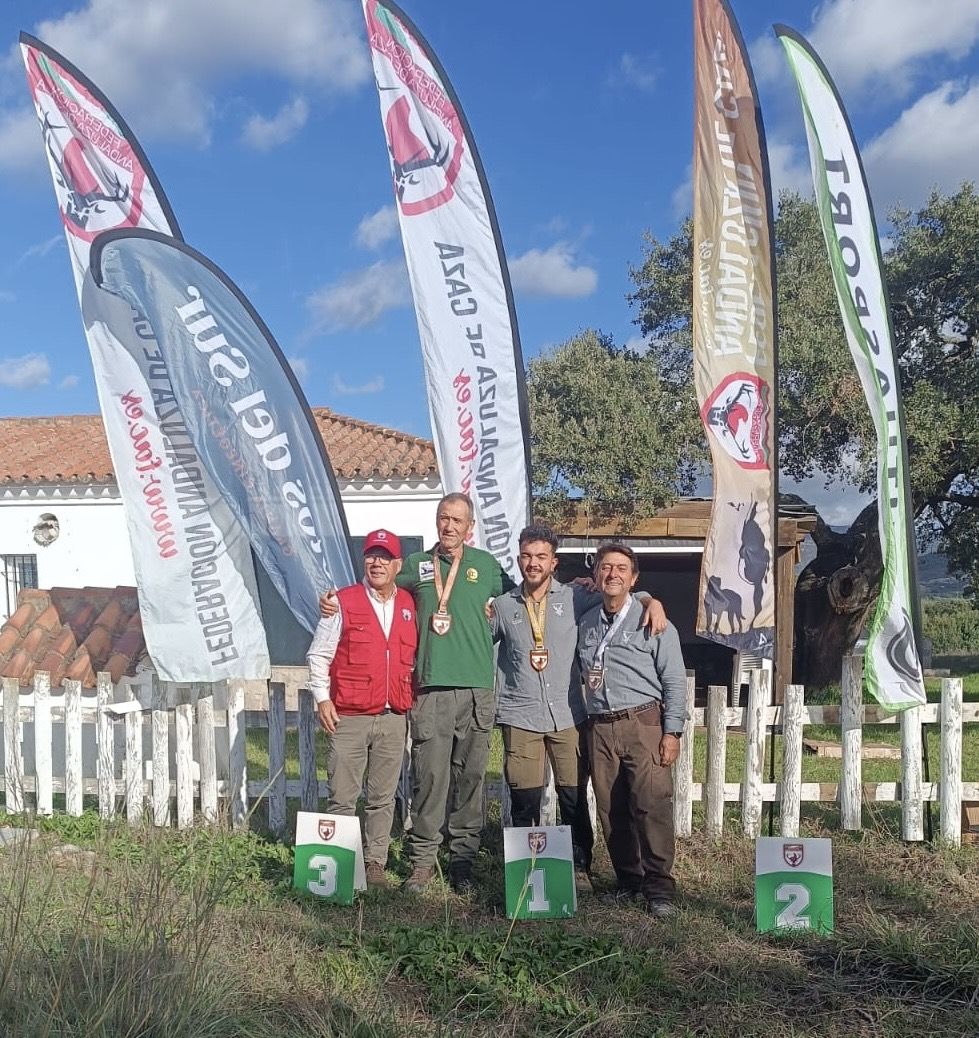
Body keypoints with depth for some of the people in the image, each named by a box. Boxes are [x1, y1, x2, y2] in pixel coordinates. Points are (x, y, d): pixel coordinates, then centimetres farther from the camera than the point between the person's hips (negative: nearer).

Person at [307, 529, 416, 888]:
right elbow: (318, 654, 1)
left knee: (383, 798, 9)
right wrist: (322, 698, -5)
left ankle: (375, 865, 20)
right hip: (348, 717, -3)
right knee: (342, 798, 1)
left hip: (393, 719, 3)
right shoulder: (343, 602, -1)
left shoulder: (409, 605, 9)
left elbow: (416, 656, 18)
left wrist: (411, 698, 12)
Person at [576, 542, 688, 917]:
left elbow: (675, 680, -2)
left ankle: (659, 886, -1)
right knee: (611, 809, 6)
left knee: (651, 804, -11)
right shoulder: (586, 623, 14)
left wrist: (672, 732, -7)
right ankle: (628, 880, 19)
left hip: (642, 724, -4)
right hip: (600, 728, 4)